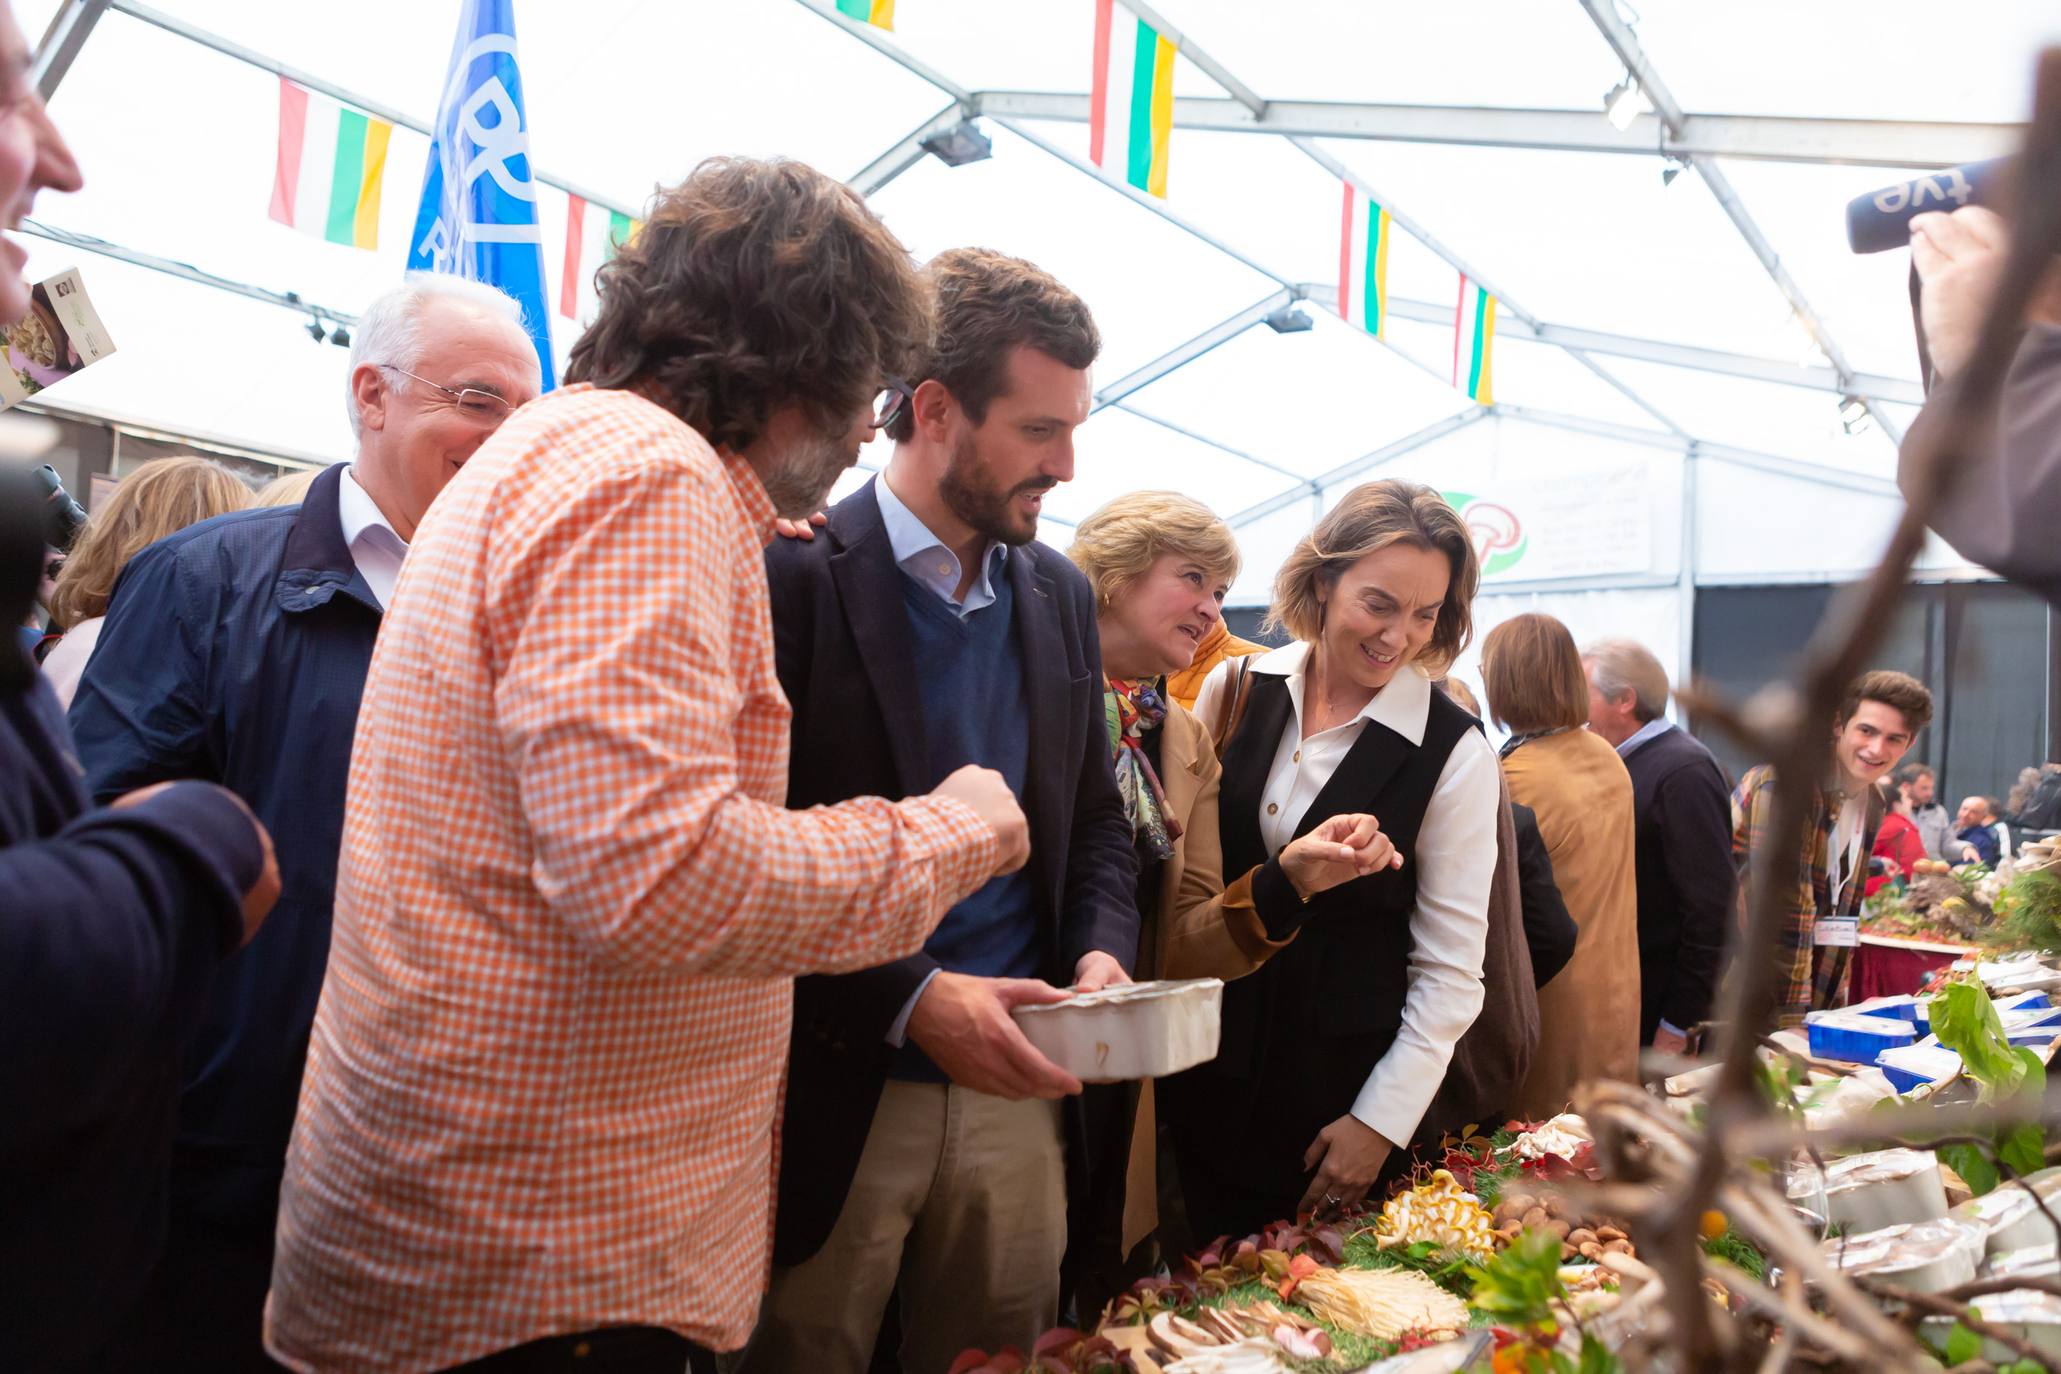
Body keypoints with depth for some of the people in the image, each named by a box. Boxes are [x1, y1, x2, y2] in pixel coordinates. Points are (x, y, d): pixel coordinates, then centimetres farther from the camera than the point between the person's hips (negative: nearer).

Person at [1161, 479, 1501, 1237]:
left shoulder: (1454, 753, -10)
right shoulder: (1236, 689, -2)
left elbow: (1450, 968, -7)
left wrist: (1381, 1122, -9)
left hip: (1344, 1088, -2)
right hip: (1205, 1074, 3)